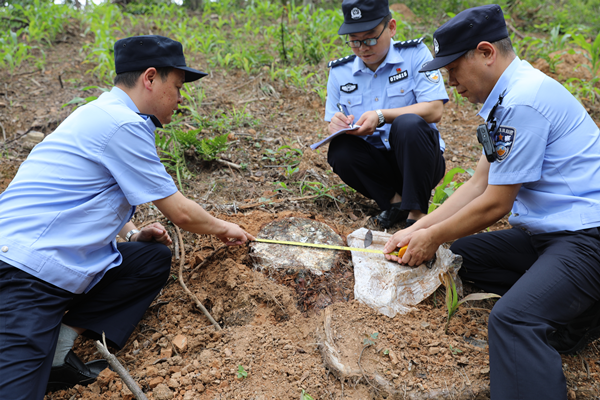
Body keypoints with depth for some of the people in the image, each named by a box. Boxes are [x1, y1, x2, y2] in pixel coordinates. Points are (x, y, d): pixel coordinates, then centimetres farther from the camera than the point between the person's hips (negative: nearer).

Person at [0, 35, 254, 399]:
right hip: (29, 271, -11)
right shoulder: (124, 125, -16)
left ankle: (59, 347, 3)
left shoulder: (100, 113, 15)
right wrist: (223, 228, 10)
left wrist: (132, 233, 14)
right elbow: (180, 213, -8)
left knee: (156, 259, 7)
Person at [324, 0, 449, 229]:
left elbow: (434, 111, -15)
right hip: (375, 163, 3)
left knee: (408, 123, -33)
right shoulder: (339, 72, 5)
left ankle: (417, 213, -21)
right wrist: (337, 127, -19)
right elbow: (333, 125, 8)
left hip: (418, 159, -2)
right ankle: (394, 200, -10)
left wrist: (381, 116, -27)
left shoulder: (415, 54, -5)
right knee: (339, 150, -26)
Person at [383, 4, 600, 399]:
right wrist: (417, 230, 6)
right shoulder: (506, 97, 12)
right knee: (459, 254, 11)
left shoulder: (524, 100, -20)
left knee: (512, 318, -30)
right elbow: (479, 184, 11)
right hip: (546, 231, 11)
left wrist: (433, 238, -4)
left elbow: (495, 204, -18)